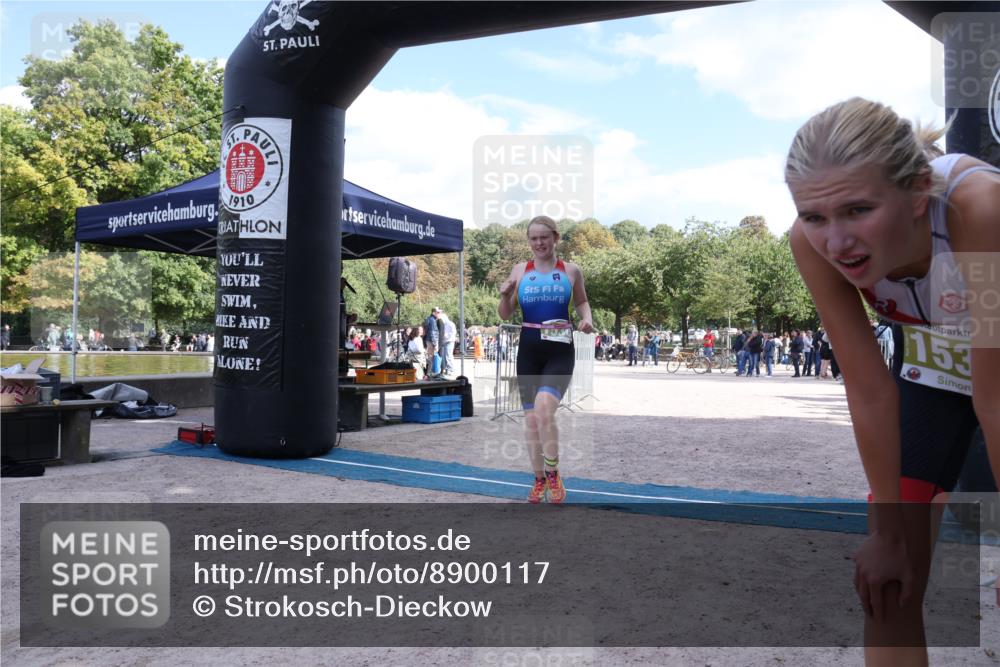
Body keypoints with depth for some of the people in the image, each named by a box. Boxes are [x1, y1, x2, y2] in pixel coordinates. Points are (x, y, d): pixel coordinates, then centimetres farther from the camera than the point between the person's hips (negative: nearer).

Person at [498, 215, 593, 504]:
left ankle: (553, 474, -5)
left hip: (560, 351, -3)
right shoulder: (520, 270, 7)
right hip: (528, 350, 3)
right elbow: (505, 315, 10)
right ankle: (539, 480, 26)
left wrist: (587, 318, -2)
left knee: (544, 408, -25)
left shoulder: (571, 270, 4)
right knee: (531, 419, 7)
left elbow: (582, 301, 19)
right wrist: (505, 296, -10)